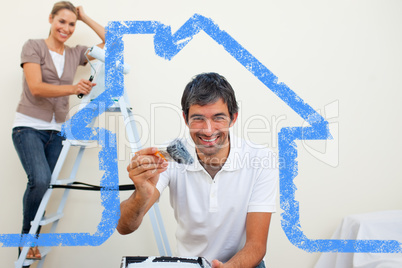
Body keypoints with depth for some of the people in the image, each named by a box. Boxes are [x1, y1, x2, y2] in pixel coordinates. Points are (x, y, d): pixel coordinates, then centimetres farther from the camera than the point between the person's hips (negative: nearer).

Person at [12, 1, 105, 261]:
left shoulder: (76, 53, 10)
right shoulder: (33, 46, -2)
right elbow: (36, 87, -14)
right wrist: (74, 88, -29)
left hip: (56, 131, 4)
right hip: (29, 127, -4)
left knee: (42, 186, 3)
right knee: (41, 181, -23)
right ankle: (27, 237, 1)